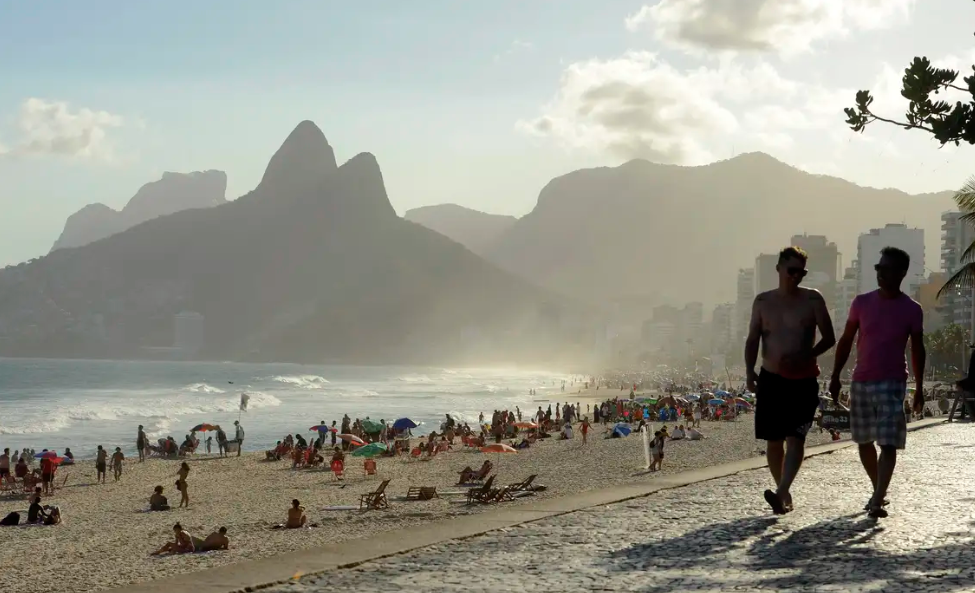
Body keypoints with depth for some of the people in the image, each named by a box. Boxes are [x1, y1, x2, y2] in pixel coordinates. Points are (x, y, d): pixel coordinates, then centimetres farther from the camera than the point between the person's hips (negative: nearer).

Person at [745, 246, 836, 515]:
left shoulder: (812, 299, 0)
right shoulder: (763, 301, 6)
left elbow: (829, 338, 0)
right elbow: (752, 339, 5)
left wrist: (804, 356, -17)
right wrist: (750, 371, -12)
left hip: (804, 380, -2)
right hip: (771, 379, 3)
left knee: (795, 437, -15)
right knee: (774, 440, 6)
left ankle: (781, 493, -23)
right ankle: (785, 493, 19)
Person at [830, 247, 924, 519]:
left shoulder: (911, 310, -3)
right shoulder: (862, 303, 3)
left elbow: (917, 350, 5)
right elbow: (846, 341, 9)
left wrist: (919, 388, 5)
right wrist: (835, 377, 5)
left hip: (892, 383, -4)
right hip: (860, 383, 4)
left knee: (888, 443, -12)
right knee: (863, 441, 12)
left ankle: (877, 501, -13)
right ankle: (879, 492, 28)